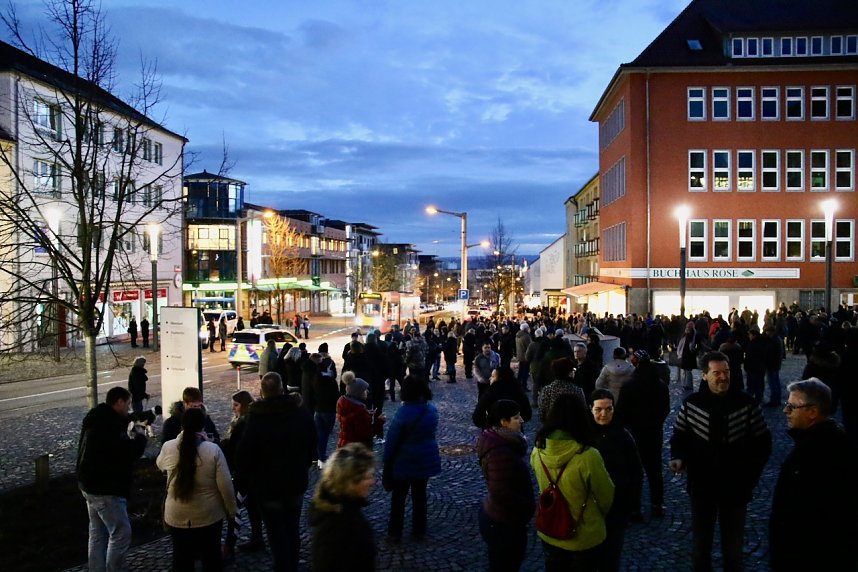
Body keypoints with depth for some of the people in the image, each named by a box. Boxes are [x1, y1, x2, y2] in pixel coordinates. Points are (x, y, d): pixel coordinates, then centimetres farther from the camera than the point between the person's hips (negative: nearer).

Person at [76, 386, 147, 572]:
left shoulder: (98, 419, 9)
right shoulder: (109, 424, -24)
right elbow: (128, 453, -26)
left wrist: (130, 437, 4)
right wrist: (140, 437, -9)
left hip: (91, 485, 11)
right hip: (105, 488, -11)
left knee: (98, 534, 18)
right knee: (121, 533, -4)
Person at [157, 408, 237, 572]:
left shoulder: (168, 447, -10)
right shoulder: (213, 450, -15)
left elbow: (159, 465, 14)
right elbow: (225, 485, -13)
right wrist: (231, 510, 1)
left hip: (177, 516, 2)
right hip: (209, 515, -2)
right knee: (211, 558, 15)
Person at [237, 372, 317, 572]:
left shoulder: (256, 419, -20)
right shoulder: (302, 414, -7)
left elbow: (245, 454, -15)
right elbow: (312, 448, 4)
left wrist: (249, 476, 3)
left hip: (268, 484, -4)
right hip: (296, 481, 4)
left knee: (276, 531, 9)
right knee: (293, 528, 17)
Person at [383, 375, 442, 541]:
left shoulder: (404, 412, -22)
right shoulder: (432, 410, -5)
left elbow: (392, 438, -16)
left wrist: (387, 459, -5)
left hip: (405, 462, -5)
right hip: (426, 460, 5)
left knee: (398, 497, 11)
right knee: (420, 496, 16)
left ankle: (395, 532, 19)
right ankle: (419, 531, 25)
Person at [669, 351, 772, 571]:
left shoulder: (746, 404, -10)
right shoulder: (691, 404, -10)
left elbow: (763, 442, -1)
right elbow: (679, 436, 3)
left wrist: (751, 475, -7)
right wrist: (677, 458, -16)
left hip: (735, 488, 0)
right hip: (701, 486, 0)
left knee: (733, 547, 18)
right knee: (700, 544, 18)